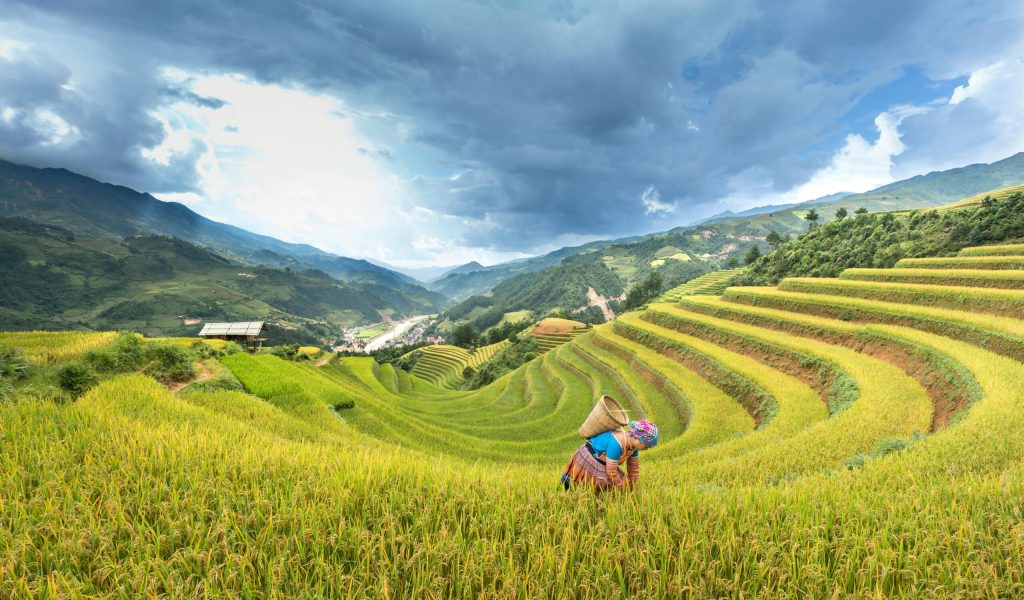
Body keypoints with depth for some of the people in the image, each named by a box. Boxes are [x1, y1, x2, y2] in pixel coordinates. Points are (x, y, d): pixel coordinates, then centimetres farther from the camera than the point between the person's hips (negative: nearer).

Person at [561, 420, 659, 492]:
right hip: (589, 459, -9)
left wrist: (631, 488, 11)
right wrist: (622, 489, -16)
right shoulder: (616, 444, -37)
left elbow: (634, 469, 6)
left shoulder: (633, 445, -8)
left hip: (602, 462, 10)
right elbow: (611, 472, -30)